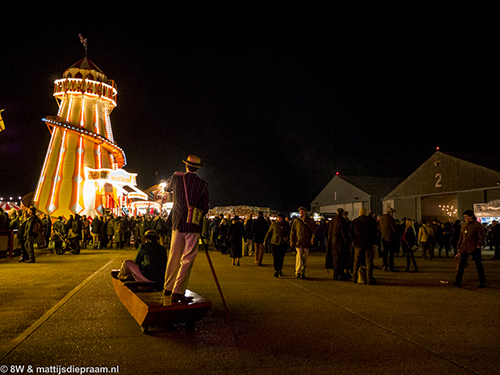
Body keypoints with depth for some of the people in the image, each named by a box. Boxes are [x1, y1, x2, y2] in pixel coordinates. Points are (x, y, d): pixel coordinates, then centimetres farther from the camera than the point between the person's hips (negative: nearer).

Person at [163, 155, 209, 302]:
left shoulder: (176, 178, 1)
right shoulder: (203, 184, -7)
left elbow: (167, 188, 24)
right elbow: (205, 209, -3)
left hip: (177, 224, 4)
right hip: (193, 226, -3)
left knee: (173, 258, 16)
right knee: (187, 260, 2)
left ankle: (168, 287, 28)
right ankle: (177, 293, 2)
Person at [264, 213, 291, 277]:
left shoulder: (286, 225, 3)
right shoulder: (274, 224, 0)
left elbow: (289, 233, 5)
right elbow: (269, 233, 6)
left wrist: (287, 237, -17)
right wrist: (265, 241, 11)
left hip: (283, 244, 2)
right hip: (275, 243, -1)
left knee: (281, 258, 8)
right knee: (275, 258, -10)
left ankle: (280, 270, 27)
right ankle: (276, 271, -5)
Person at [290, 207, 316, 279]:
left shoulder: (310, 221, 9)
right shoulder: (296, 221, 9)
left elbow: (313, 230, 5)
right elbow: (292, 231, 9)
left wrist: (312, 238, -13)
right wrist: (291, 240, -1)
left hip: (306, 242, 1)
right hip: (298, 242, -1)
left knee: (305, 258, 5)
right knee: (299, 256, -12)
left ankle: (302, 273, 15)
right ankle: (297, 272, -1)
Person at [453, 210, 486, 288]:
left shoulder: (477, 225, -7)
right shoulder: (463, 225, 11)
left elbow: (481, 236, -6)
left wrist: (479, 245, -14)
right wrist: (459, 247, 15)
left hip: (474, 248, -5)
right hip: (464, 248, 5)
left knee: (478, 265, 5)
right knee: (461, 264, 3)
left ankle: (483, 282, 17)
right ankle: (458, 281, 7)